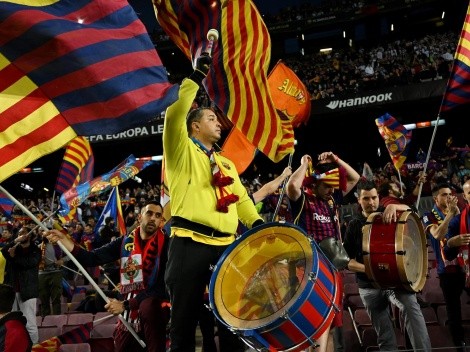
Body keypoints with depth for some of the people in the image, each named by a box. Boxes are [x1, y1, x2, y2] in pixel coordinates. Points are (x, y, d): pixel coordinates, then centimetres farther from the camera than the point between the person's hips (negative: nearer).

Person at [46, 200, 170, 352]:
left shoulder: (165, 244, -8)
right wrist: (63, 239, -13)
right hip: (131, 309, 5)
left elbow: (162, 285, -14)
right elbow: (93, 258, 0)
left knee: (148, 307, -36)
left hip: (157, 304, -4)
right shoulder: (125, 242, 6)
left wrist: (125, 304, -18)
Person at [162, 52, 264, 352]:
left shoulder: (226, 163, 25)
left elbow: (240, 199, 20)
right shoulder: (182, 150, 6)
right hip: (190, 245, -6)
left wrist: (257, 222, 2)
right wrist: (198, 76, -10)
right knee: (185, 320, -2)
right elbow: (175, 114, -11)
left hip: (226, 246, 6)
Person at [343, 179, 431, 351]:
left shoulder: (386, 213, 4)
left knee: (411, 308, -28)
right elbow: (347, 260, -2)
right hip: (369, 286, 1)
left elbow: (407, 209, -14)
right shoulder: (354, 225, 1)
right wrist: (368, 268, -18)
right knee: (384, 334, 7)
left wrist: (393, 206, -34)